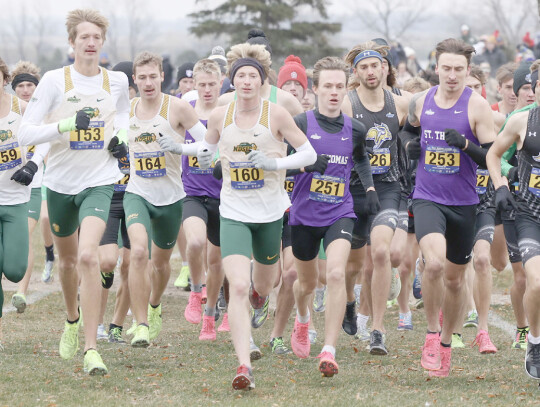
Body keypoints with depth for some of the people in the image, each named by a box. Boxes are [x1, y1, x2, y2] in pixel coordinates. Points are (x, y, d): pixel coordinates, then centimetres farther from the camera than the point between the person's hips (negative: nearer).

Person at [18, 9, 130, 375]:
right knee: (68, 259, 19)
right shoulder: (55, 81, -9)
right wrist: (67, 124, -28)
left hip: (100, 182, -1)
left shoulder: (117, 80, -1)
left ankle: (91, 349, -20)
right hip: (61, 181, 1)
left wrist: (121, 136, 3)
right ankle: (73, 321, 49)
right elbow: (27, 132, -14)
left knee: (88, 255, -21)